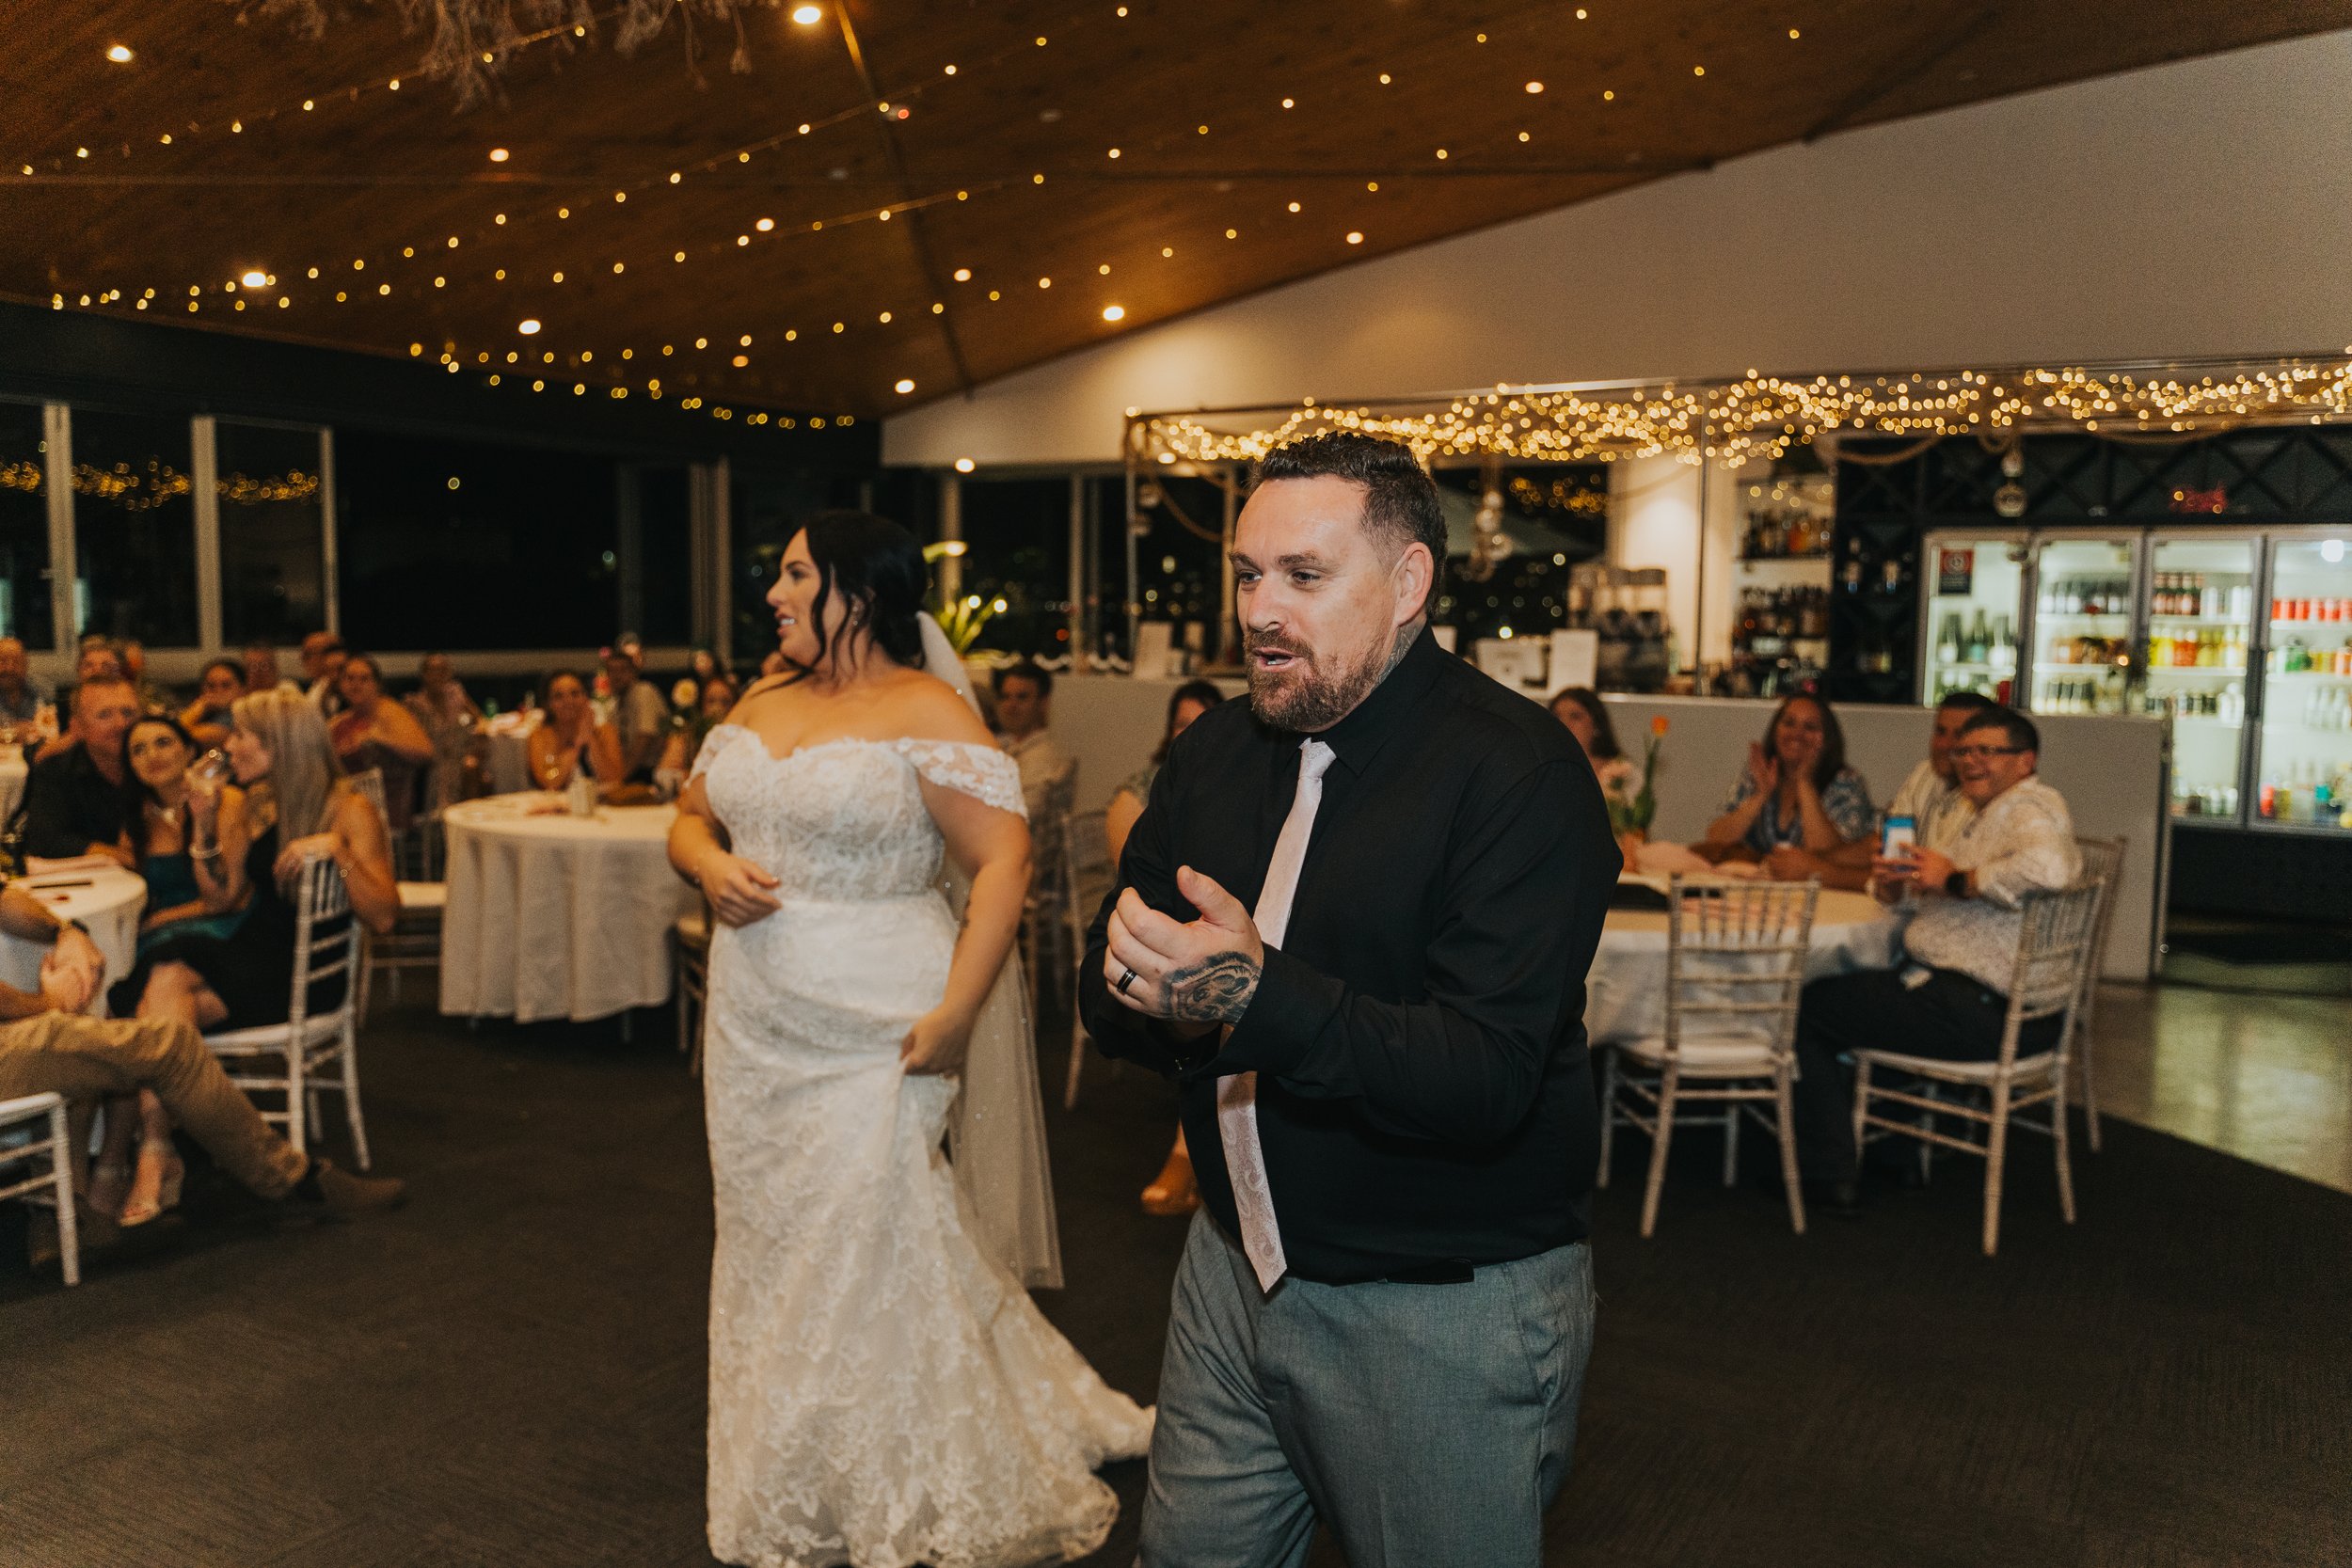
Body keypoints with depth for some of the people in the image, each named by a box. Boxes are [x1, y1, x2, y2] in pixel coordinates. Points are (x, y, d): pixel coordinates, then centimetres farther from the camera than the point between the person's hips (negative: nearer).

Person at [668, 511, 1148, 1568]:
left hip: (872, 1035, -7)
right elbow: (689, 818, 20)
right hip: (753, 1031, 7)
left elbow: (1003, 860, -16)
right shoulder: (761, 706, 11)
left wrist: (955, 1013, -24)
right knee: (768, 1249, 15)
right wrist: (710, 866, -4)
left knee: (869, 1255, 1)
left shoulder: (925, 712, -11)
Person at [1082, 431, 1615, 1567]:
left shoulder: (1519, 774, -18)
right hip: (1233, 1267, 6)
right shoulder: (1214, 754, 4)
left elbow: (1487, 1079, -27)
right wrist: (1154, 984, -20)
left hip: (1449, 1313, -5)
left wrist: (1263, 1000, -40)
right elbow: (1107, 995, 3)